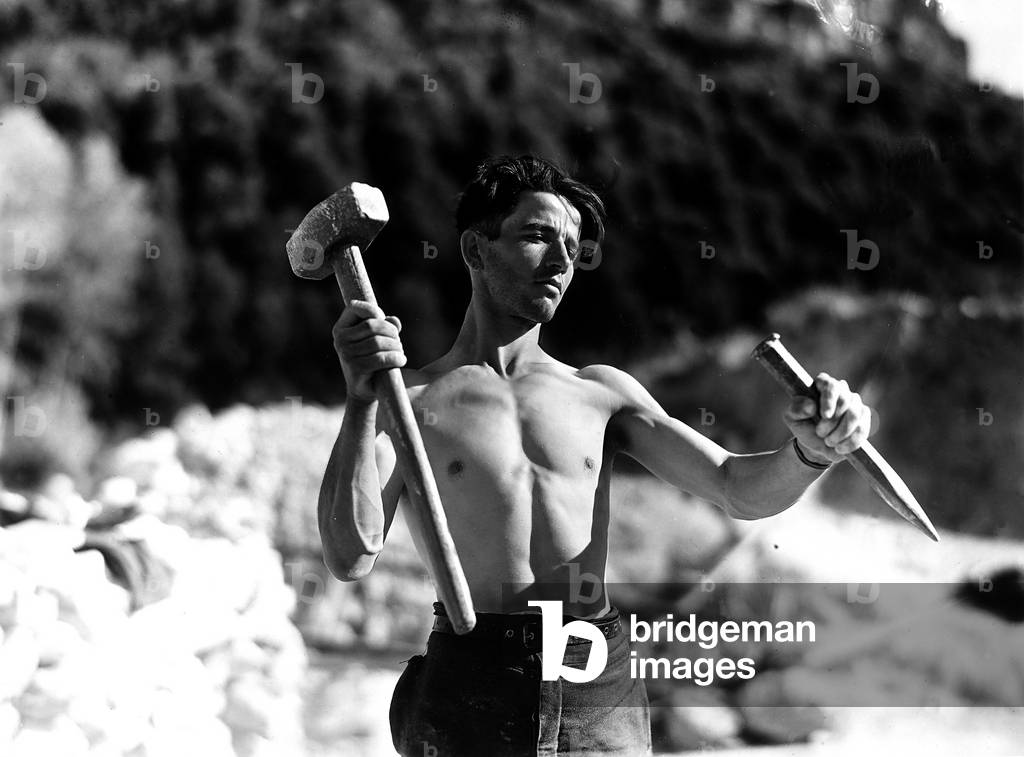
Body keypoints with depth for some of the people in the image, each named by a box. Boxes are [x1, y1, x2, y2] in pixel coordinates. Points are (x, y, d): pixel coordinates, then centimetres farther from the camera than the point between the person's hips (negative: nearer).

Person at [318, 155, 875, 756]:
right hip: (468, 697, -2)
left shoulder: (601, 392, 16)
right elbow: (351, 558, -6)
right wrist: (363, 398, -17)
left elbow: (741, 490, 10)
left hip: (603, 697, 2)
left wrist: (811, 452, -12)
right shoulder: (409, 399, 7)